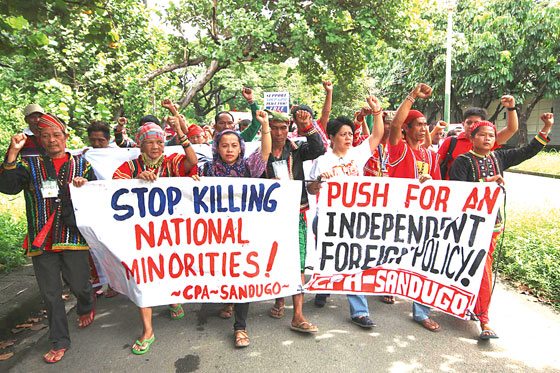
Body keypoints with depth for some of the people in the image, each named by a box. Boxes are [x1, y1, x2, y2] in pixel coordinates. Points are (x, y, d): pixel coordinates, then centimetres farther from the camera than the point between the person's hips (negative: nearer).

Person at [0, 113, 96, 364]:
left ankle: (86, 308, 41)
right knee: (50, 294, 9)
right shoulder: (29, 165, 8)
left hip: (73, 237, -1)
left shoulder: (81, 164, 7)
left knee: (79, 284, 5)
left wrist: (85, 185, -17)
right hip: (41, 240, 1)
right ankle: (59, 342, 25)